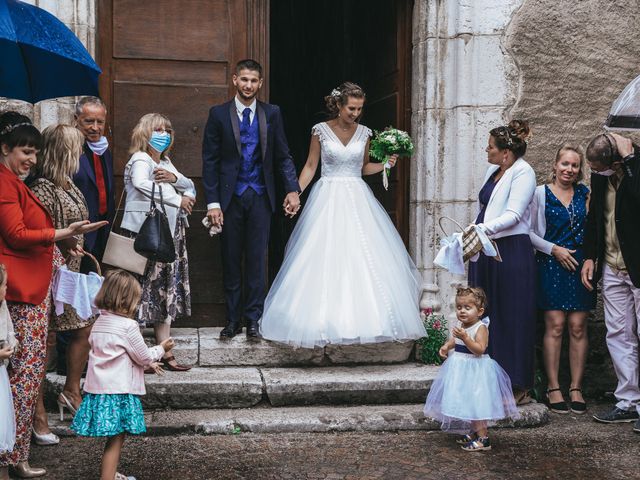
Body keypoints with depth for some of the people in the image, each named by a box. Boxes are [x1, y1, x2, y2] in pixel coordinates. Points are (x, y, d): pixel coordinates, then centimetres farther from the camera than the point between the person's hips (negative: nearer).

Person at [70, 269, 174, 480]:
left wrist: (148, 363, 27)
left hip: (98, 389, 8)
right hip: (119, 391, -8)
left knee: (114, 438, 21)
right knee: (116, 439, -1)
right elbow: (143, 356, -4)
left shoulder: (99, 323, 11)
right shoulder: (128, 326, -14)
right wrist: (161, 349, 15)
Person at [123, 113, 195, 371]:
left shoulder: (166, 163, 19)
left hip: (172, 232, 8)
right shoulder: (140, 159, -6)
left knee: (168, 291, 9)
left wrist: (174, 178, -9)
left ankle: (165, 352, 14)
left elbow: (190, 188, 13)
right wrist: (177, 199, -20)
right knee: (147, 288, -6)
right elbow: (141, 184, -27)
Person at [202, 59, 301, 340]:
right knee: (231, 261, 6)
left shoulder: (272, 114, 5)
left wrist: (292, 189, -7)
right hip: (230, 197, 0)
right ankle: (233, 319, 15)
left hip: (260, 197, 1)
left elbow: (282, 156, 7)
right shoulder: (219, 114, 1)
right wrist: (212, 202, -6)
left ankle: (253, 319, 10)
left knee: (257, 260, 2)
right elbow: (210, 160, 0)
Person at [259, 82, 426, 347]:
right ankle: (324, 319, 1)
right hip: (327, 198, -3)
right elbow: (310, 166, 2)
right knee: (324, 260, -6)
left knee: (363, 260, -3)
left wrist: (384, 164, -1)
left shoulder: (364, 133, 7)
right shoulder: (321, 130, -1)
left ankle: (364, 318, 4)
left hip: (356, 199, 3)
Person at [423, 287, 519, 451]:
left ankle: (483, 438, -1)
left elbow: (480, 349, -29)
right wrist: (447, 346, 5)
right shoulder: (460, 325, 6)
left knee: (476, 403, -7)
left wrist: (464, 337, -36)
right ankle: (474, 432, 32)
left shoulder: (481, 327, -17)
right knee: (467, 403, 17)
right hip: (461, 369, 8)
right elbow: (455, 340, 25)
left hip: (475, 371, -8)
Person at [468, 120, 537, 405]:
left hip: (512, 252, -8)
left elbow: (514, 214, -18)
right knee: (486, 315, 8)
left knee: (513, 317, -3)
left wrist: (484, 229, -29)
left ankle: (519, 387, 5)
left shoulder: (523, 173, -9)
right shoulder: (493, 170, 15)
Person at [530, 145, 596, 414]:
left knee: (578, 327, 1)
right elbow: (528, 231, 2)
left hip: (580, 265, 2)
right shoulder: (540, 194, 4)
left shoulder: (585, 194, 12)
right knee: (555, 326, -6)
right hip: (551, 267, -2)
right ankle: (553, 388, 0)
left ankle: (576, 389, 7)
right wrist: (554, 249, -7)